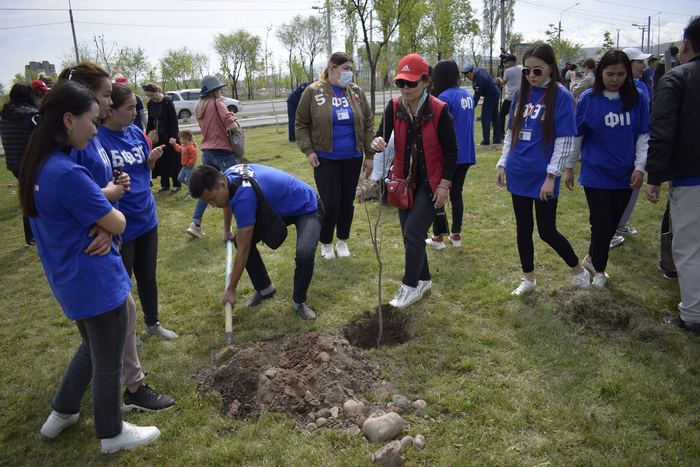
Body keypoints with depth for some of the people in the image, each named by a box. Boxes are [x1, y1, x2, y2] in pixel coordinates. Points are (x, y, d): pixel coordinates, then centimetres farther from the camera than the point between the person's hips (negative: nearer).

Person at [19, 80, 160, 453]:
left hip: (70, 281, 9)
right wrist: (107, 213, 2)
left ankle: (61, 413, 44)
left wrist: (101, 207, -5)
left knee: (91, 348, 30)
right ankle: (112, 434, 31)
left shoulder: (40, 166, 2)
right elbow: (118, 224, -19)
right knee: (108, 364, 12)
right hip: (96, 283, -9)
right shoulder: (67, 173, -28)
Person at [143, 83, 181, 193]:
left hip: (169, 135, -6)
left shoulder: (167, 101, -12)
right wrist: (148, 134, 6)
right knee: (161, 160, 8)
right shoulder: (150, 104, 6)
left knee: (173, 160, 0)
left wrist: (173, 136, -18)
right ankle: (165, 184, 17)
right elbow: (150, 120, 14)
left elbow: (174, 119, -14)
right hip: (158, 136, 6)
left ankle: (176, 185, 8)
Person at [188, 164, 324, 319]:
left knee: (304, 254, -33)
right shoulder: (227, 175, -11)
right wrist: (227, 231, 30)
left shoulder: (244, 195, -37)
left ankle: (299, 301, -5)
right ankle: (264, 288, 16)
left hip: (307, 208, -9)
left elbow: (243, 251, -28)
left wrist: (231, 290, -17)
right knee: (242, 240, -3)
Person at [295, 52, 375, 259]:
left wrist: (369, 155, 3)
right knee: (330, 203, -5)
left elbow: (368, 124, 7)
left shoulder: (356, 91, 4)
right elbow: (301, 124, 2)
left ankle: (343, 240, 29)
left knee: (347, 201, 10)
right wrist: (308, 150, -9)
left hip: (352, 158, 3)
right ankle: (326, 243, 18)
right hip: (325, 159, -3)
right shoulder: (313, 91, -4)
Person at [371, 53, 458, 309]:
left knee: (413, 232, -11)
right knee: (411, 235, 12)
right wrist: (377, 142, -34)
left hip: (430, 182, -5)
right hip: (404, 181, 5)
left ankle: (410, 287, 6)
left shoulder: (439, 110, -16)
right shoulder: (394, 107, -5)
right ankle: (424, 279, 33)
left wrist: (444, 184, -12)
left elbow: (451, 150, -10)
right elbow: (381, 134, -10)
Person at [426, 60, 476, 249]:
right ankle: (456, 235, 21)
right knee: (457, 194, 15)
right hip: (466, 154, 7)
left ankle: (438, 238, 11)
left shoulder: (444, 97, -15)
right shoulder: (467, 95, 8)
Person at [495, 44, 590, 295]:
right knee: (523, 228, 12)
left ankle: (578, 270, 26)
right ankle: (528, 279, 28)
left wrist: (551, 176, -15)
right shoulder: (522, 93, 7)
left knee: (547, 231, 1)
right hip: (518, 175, 5)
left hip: (543, 177, -5)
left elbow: (565, 140, -12)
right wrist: (502, 164, 9)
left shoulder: (560, 96, -10)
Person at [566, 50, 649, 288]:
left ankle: (592, 258, 34)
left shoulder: (636, 99, 0)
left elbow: (643, 135, 4)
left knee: (613, 223, 11)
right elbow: (576, 136, 2)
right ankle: (599, 269, 20)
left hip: (624, 175, 3)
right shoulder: (588, 99, -5)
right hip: (596, 174, -3)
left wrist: (639, 167, -4)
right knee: (602, 223, -1)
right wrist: (569, 167, 6)